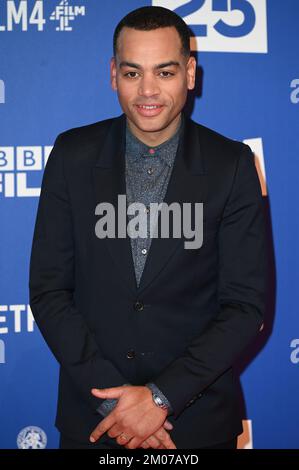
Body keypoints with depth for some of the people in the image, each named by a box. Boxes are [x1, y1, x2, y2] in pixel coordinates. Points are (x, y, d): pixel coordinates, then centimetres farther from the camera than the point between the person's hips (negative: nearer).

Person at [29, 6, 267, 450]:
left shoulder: (232, 165, -9)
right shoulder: (73, 154, -5)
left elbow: (247, 305, -9)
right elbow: (47, 289, -5)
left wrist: (163, 396, -16)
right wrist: (111, 395, -12)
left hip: (198, 419, -1)